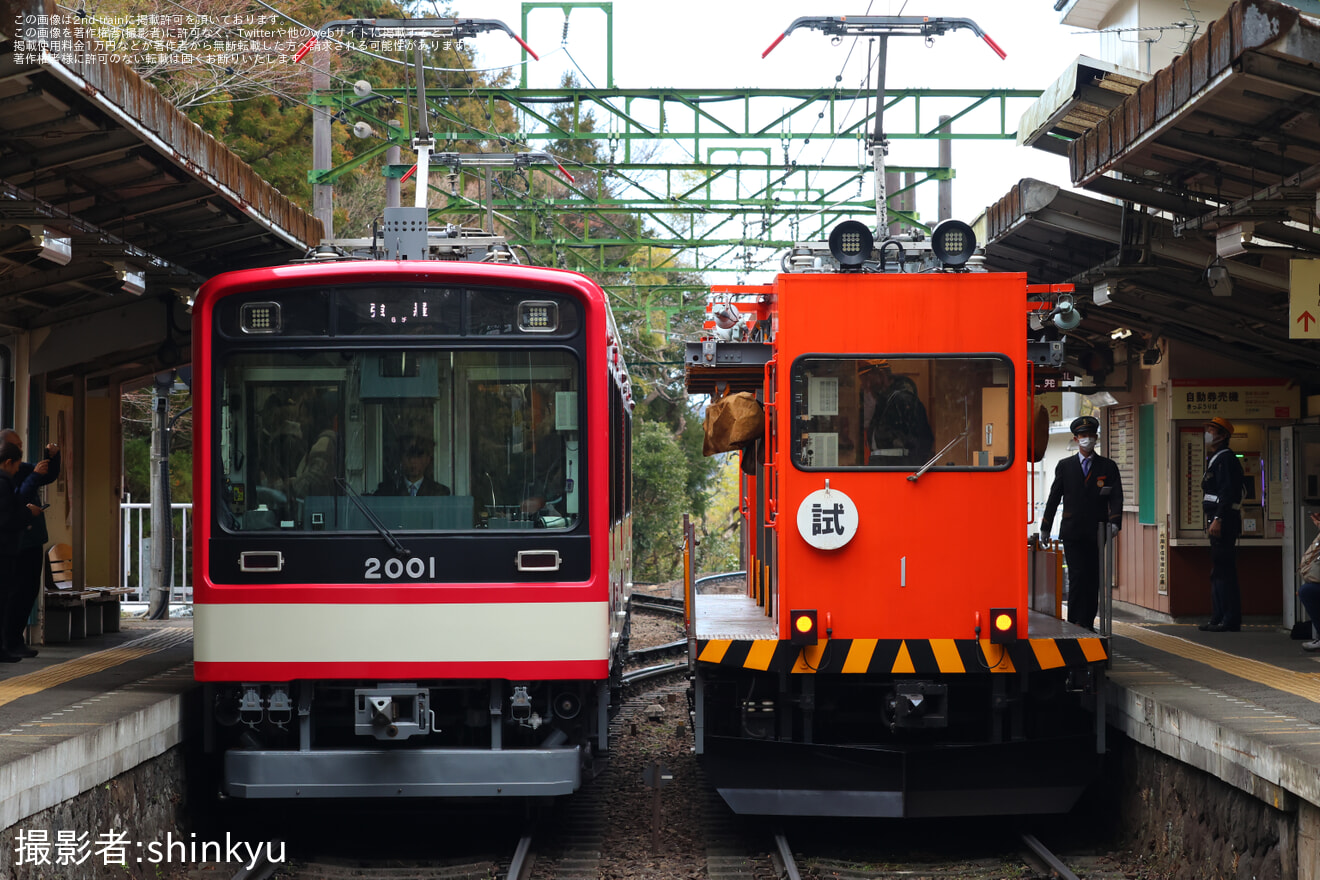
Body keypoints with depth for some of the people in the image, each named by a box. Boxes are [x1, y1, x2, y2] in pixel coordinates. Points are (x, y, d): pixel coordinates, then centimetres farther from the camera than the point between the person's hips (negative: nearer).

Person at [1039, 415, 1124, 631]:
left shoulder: (1108, 466, 7)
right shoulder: (1065, 466, 9)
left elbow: (1116, 497, -3)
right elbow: (1054, 498, 11)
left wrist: (1114, 522, -20)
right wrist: (1045, 528, 8)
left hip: (1097, 533, 1)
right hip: (1072, 533, -1)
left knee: (1094, 581, 3)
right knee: (1077, 577, -11)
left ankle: (1088, 624, 11)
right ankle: (1074, 625, -10)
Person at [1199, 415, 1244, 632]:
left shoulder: (1226, 458, -11)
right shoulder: (1215, 459, 20)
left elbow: (1227, 492, -20)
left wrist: (1218, 519, -24)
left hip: (1224, 522, -11)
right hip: (1217, 522, 11)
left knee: (1224, 572, -10)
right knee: (1218, 572, 13)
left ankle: (1230, 621, -9)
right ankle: (1219, 619, 17)